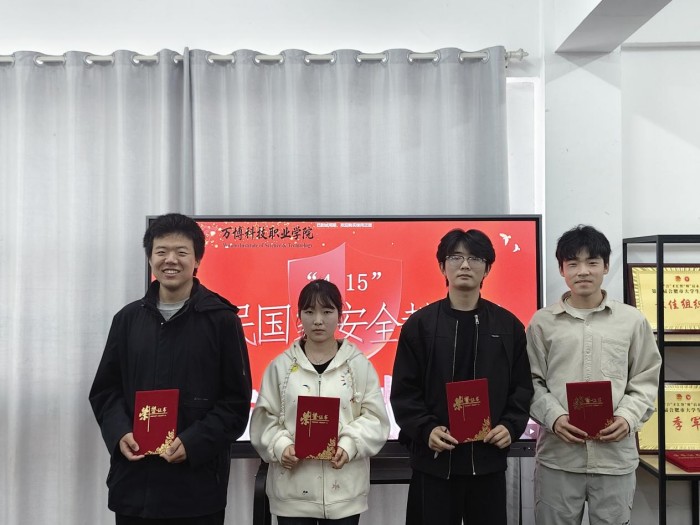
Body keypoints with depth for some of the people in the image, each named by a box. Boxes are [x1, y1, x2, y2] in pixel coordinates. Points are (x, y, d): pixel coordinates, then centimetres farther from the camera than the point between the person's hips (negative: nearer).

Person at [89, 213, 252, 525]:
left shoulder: (221, 319, -4)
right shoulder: (128, 318, 8)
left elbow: (237, 400, -4)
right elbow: (105, 391, 12)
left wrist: (192, 443, -16)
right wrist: (120, 434, -7)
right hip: (133, 480, 3)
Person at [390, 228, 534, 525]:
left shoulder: (508, 325, 6)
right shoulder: (420, 324, 0)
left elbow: (522, 387, 8)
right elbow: (404, 391, -1)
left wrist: (511, 426, -8)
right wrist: (425, 430, -15)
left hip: (489, 459, 2)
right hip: (434, 461, -1)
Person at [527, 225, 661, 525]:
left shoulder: (633, 320, 5)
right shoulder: (542, 322, 2)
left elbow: (646, 380, 7)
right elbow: (531, 382, 4)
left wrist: (628, 417, -9)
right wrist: (554, 417, -12)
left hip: (615, 456, 1)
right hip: (558, 456, 0)